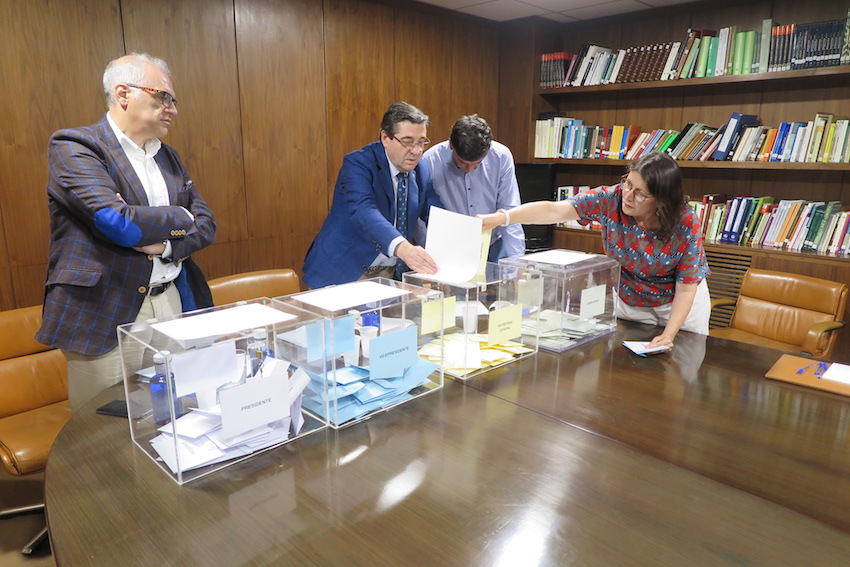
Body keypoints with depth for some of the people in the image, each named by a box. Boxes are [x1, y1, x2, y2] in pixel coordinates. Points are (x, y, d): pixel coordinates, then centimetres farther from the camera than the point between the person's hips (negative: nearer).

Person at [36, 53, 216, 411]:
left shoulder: (168, 158, 15)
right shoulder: (72, 148, -6)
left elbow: (206, 225, 9)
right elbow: (116, 221, -20)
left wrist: (164, 245, -10)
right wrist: (179, 219, -4)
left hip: (174, 307, 6)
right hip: (106, 316, -5)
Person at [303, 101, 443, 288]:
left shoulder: (421, 171, 7)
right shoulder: (358, 163, -14)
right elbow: (364, 212, -30)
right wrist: (402, 247, -47)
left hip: (390, 273, 5)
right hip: (345, 272, -5)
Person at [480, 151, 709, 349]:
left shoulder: (686, 225, -27)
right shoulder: (611, 199, -24)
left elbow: (686, 289, -22)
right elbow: (553, 211, -32)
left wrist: (669, 335, -32)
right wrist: (502, 217, -43)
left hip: (677, 304, -1)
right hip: (626, 300, 2)